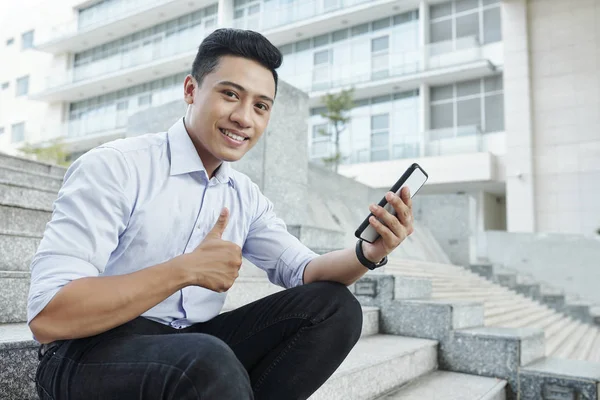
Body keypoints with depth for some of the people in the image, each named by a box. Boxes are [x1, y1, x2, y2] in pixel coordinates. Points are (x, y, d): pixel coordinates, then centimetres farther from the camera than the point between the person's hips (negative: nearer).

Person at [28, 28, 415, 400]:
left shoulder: (246, 197, 6)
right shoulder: (113, 168, -14)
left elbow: (304, 272, 4)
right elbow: (46, 318, -20)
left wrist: (367, 253, -16)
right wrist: (185, 270, -25)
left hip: (196, 349, 7)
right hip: (94, 353, -6)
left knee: (334, 306, -6)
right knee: (209, 362, -38)